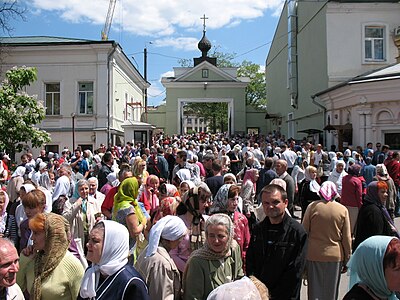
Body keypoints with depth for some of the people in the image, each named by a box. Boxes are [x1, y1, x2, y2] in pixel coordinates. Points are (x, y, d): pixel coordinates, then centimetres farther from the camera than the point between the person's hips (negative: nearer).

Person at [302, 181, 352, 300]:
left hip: (313, 255, -1)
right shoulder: (343, 210, -2)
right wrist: (347, 261, 10)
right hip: (335, 256, 1)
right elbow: (347, 238, 1)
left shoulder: (312, 206, -4)